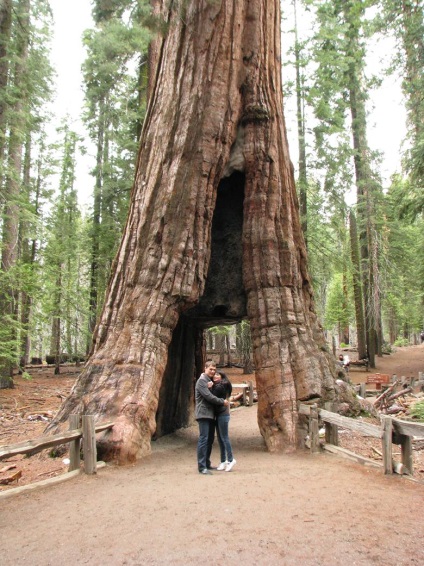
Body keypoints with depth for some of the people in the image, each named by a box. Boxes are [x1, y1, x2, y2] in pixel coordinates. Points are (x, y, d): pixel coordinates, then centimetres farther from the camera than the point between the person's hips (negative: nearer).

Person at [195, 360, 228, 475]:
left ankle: (207, 463, 20)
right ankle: (202, 467, -8)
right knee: (203, 439, -9)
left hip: (211, 414, 9)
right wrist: (222, 402, -11)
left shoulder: (210, 381, 18)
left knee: (210, 440, 12)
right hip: (203, 414, -9)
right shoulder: (201, 381, -10)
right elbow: (208, 396, -18)